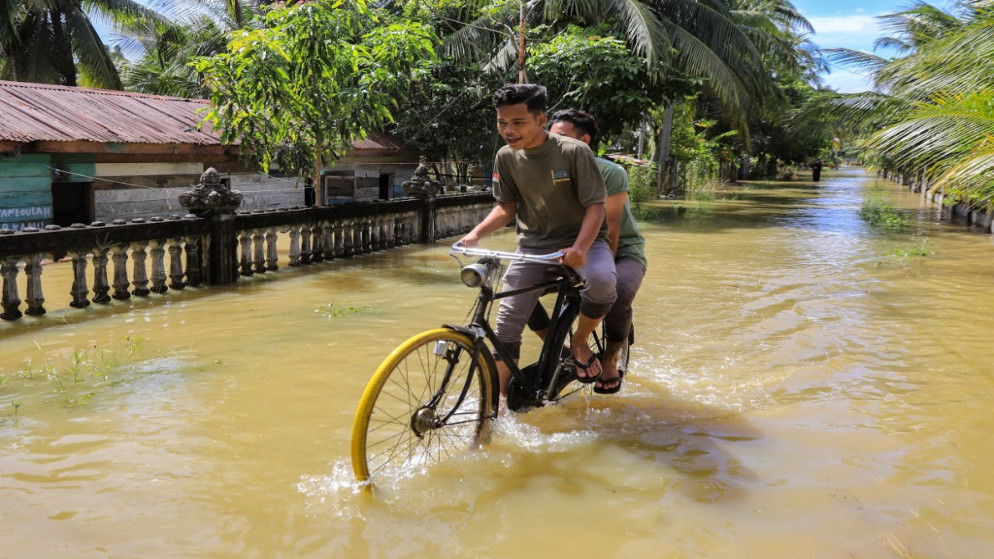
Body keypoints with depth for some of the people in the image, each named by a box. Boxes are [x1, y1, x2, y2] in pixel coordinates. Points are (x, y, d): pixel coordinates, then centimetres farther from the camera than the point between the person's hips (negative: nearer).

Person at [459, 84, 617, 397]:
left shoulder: (574, 152, -17)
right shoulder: (506, 157, -4)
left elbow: (595, 206, -16)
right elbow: (507, 207, 5)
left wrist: (579, 248, -33)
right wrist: (475, 234, -12)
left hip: (581, 241, -3)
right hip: (533, 245, 4)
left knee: (602, 280, -35)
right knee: (506, 324, -7)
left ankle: (580, 342, -4)